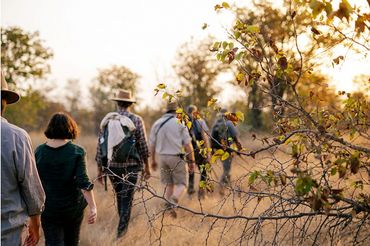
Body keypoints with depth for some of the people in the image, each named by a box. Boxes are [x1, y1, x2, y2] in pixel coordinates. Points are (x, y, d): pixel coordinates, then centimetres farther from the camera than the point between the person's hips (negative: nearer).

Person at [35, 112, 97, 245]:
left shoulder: (39, 151, -4)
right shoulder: (77, 152, -10)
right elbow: (83, 181, -19)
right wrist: (93, 207, -18)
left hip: (48, 208, 0)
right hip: (73, 207, 0)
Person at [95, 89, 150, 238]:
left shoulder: (106, 120, 1)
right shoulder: (136, 120, -6)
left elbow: (100, 146, 3)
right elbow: (143, 146, -5)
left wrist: (100, 169, 11)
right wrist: (146, 167, 6)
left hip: (111, 166, 3)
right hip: (131, 165, -3)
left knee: (119, 195, 20)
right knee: (127, 198, 2)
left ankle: (124, 226, 32)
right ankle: (121, 231, -2)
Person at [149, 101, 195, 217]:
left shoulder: (157, 123, 6)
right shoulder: (180, 123, -6)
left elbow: (152, 144, 9)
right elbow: (188, 144, -9)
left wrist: (153, 160, 20)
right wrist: (192, 161, -2)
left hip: (162, 157, 5)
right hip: (176, 157, -5)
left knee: (169, 184, 18)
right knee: (181, 183, 4)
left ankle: (168, 208, 18)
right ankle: (172, 202, -22)